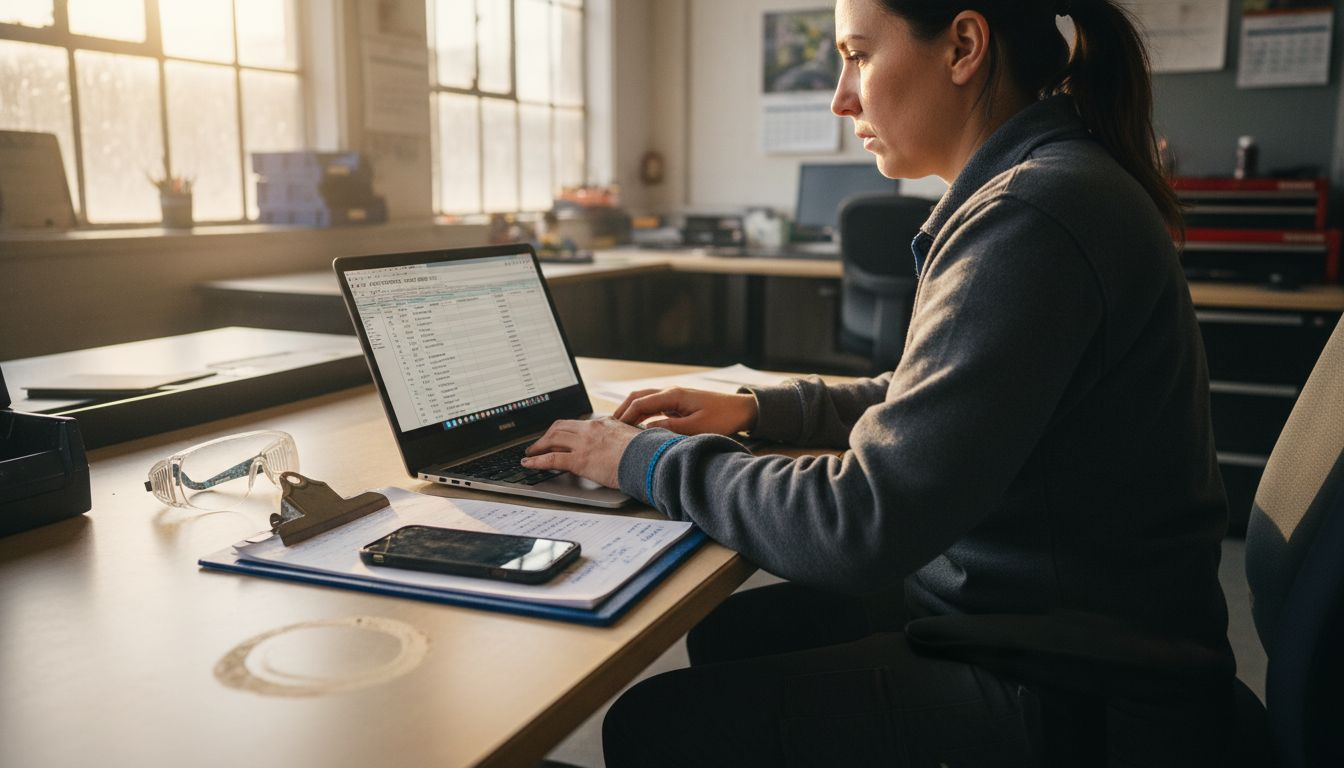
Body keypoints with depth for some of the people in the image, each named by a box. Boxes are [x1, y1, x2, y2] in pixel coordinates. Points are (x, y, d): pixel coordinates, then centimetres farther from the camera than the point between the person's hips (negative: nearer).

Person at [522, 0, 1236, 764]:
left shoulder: (1034, 221, -26)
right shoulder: (1039, 183, 8)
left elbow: (865, 523, -27)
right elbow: (933, 397, 19)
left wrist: (652, 460, -13)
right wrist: (756, 408, 9)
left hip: (1069, 693, -9)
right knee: (730, 634, 17)